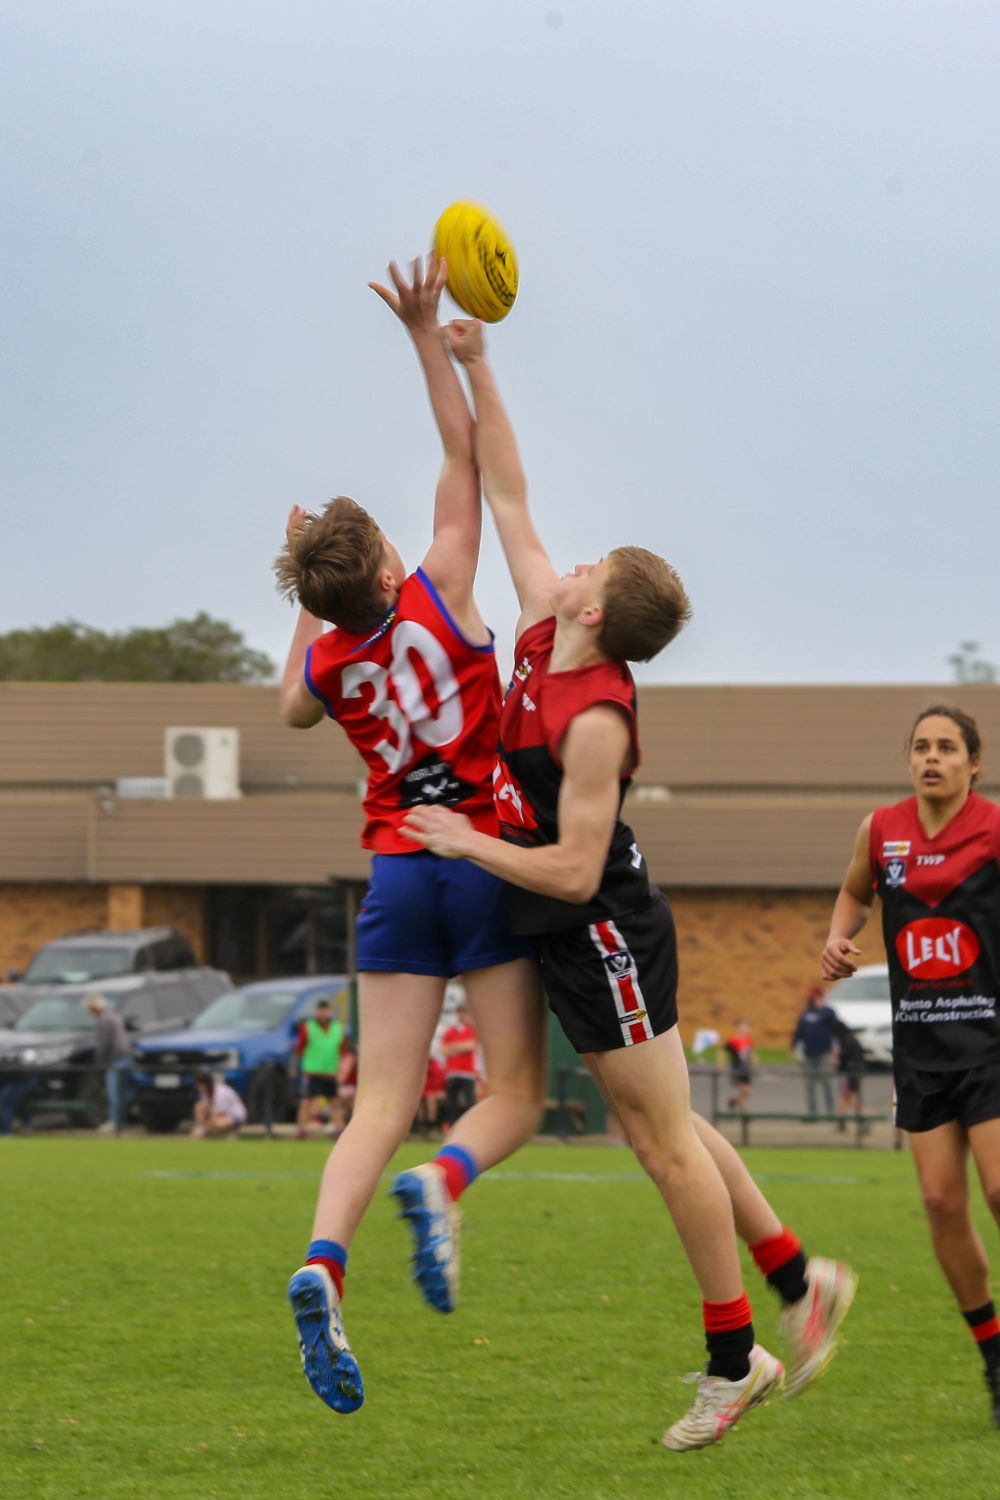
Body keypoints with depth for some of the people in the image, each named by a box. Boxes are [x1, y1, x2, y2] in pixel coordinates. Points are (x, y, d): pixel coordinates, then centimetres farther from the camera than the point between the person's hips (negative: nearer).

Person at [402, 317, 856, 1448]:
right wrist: (473, 368, 3)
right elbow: (505, 493, 6)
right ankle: (802, 1281, 21)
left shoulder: (594, 720, -24)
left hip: (606, 936, -9)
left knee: (666, 1141, -2)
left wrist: (465, 843, -16)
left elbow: (572, 871, -26)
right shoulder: (541, 637, -1)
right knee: (660, 1130, 14)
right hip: (575, 941, 9)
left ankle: (734, 1360, 5)